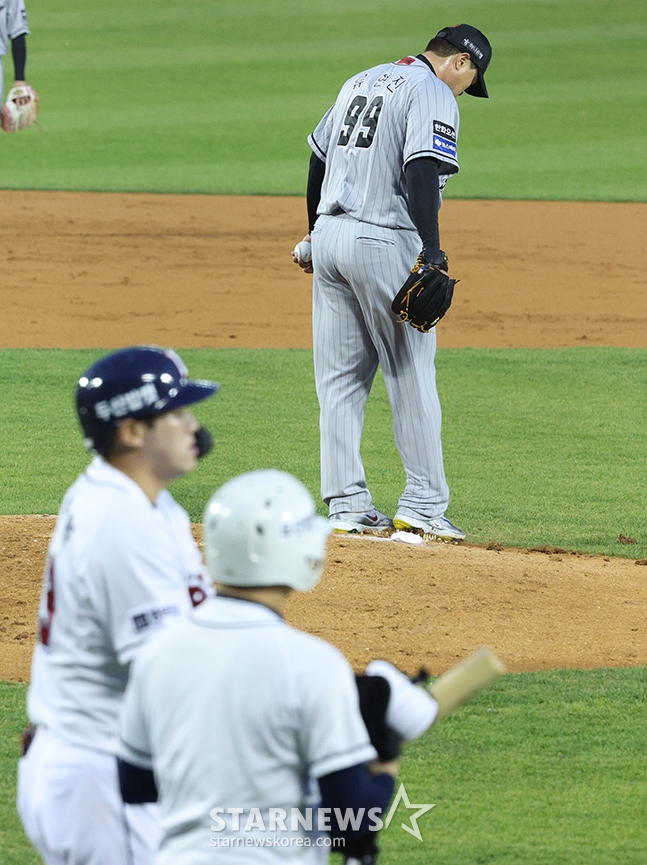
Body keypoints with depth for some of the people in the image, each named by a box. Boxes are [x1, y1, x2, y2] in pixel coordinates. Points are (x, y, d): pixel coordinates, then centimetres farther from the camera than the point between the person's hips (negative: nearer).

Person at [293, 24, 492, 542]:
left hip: (329, 236, 8)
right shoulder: (433, 95, -7)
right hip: (384, 244, -8)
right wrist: (432, 254, -25)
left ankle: (346, 504, 10)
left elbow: (318, 158, 23)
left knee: (340, 377, 9)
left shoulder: (362, 82, 19)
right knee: (412, 374, 0)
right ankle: (423, 504, 0)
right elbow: (421, 173, -20)